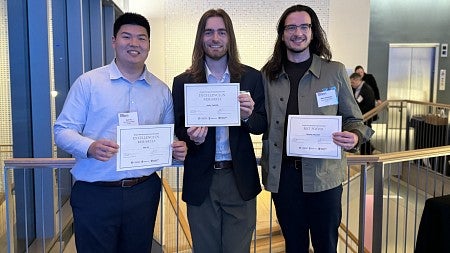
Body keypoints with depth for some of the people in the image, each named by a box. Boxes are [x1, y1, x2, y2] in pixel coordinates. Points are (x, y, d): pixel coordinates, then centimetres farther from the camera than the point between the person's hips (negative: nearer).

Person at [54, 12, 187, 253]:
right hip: (94, 194, -3)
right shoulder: (88, 82, -2)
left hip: (144, 192, 3)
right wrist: (90, 148, -23)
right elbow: (63, 130, -3)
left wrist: (176, 148, -6)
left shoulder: (161, 90, 9)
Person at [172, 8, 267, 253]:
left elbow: (262, 125, 3)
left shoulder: (252, 77, 1)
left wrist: (248, 116, -19)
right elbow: (177, 130, 3)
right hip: (201, 180, 0)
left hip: (240, 179, 0)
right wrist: (192, 137, -19)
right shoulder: (183, 82, 0)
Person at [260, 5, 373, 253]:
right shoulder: (267, 75, 6)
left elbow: (353, 119, 3)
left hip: (323, 174, -1)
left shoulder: (335, 71, 1)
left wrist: (354, 137, -16)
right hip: (282, 173, 2)